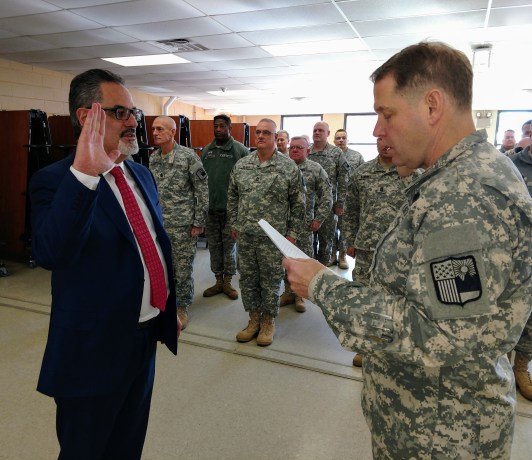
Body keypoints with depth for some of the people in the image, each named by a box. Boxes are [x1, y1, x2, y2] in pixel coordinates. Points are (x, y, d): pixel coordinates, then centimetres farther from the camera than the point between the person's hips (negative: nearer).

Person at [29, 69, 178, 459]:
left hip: (147, 336, 7)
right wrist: (84, 174, -44)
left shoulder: (141, 174, 6)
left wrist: (173, 307, 17)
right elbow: (50, 254, -34)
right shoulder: (54, 181, -15)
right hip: (94, 347, -6)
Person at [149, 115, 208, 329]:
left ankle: (182, 309, 23)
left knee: (183, 269, 5)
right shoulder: (153, 158, 7)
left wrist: (199, 223, -11)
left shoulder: (188, 157, -11)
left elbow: (203, 191, -10)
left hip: (182, 225, -5)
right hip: (158, 224, 5)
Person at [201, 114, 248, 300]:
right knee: (214, 245, 11)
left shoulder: (241, 150, -4)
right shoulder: (206, 150, 9)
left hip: (231, 208, -4)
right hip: (210, 208, 4)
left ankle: (228, 282, 20)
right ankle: (218, 281, 24)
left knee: (229, 245, 7)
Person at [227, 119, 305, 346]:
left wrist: (292, 232, -4)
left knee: (271, 280, 7)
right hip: (244, 234, 4)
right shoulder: (241, 165, 6)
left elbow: (298, 203, -2)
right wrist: (234, 224, 11)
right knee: (247, 278, 13)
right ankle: (254, 319, 30)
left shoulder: (288, 167, -5)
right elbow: (232, 197, 14)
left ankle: (268, 322, 25)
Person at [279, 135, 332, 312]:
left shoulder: (316, 169, -1)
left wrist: (318, 219, -7)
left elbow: (327, 197, -2)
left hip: (304, 223, -2)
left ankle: (299, 295, 19)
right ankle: (288, 291, 25)